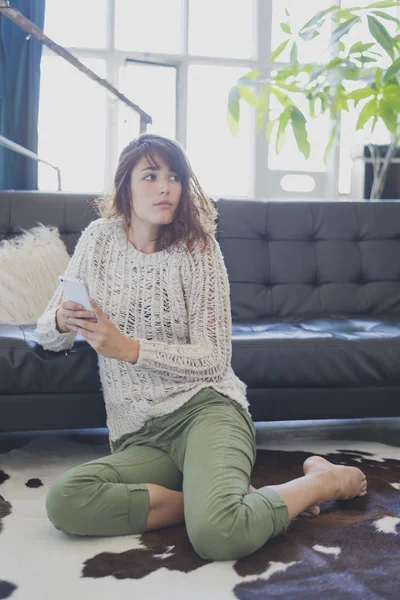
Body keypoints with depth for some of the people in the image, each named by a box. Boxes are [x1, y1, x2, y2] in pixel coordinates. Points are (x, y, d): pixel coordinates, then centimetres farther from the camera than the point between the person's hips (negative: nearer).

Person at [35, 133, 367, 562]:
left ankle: (325, 480, -3)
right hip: (139, 437, 4)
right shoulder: (99, 238, 7)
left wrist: (129, 348, -18)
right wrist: (62, 320, -12)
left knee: (217, 535, -33)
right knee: (63, 501, -28)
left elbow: (215, 360, -6)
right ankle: (230, 500, -15)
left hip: (204, 407, -4)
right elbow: (49, 336, 13)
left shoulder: (197, 247, -3)